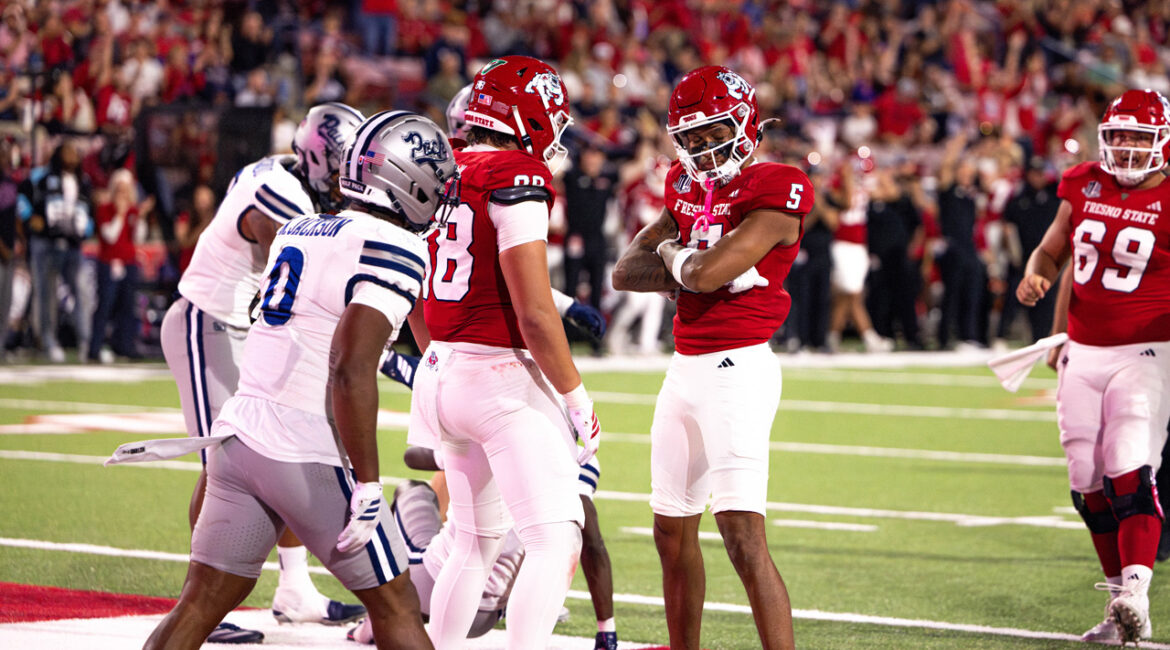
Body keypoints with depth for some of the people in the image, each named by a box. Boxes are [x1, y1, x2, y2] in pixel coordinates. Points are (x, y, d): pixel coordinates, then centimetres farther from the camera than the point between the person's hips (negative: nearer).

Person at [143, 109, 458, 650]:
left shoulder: (297, 231, 14)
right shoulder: (392, 250, -11)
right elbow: (351, 371, -19)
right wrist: (367, 483, -17)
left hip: (238, 435, 7)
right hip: (308, 454, -7)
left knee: (199, 606, 9)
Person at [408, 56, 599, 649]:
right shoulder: (517, 181, -14)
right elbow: (535, 315, -17)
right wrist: (577, 397, -8)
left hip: (440, 377, 9)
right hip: (504, 377, -9)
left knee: (475, 544, 20)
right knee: (556, 543, -8)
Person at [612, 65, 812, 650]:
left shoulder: (774, 190, -11)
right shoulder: (690, 189, 14)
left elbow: (709, 273, -19)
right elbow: (625, 272, 10)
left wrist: (674, 254, 3)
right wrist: (694, 267, -6)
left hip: (736, 366, -9)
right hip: (685, 367, 9)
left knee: (743, 536, -16)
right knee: (673, 532, 16)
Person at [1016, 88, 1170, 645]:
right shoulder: (1082, 186, 6)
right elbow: (1052, 251, 18)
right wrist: (1034, 276, -3)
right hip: (1083, 353, 5)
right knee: (1089, 484, 5)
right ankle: (1121, 602, 15)